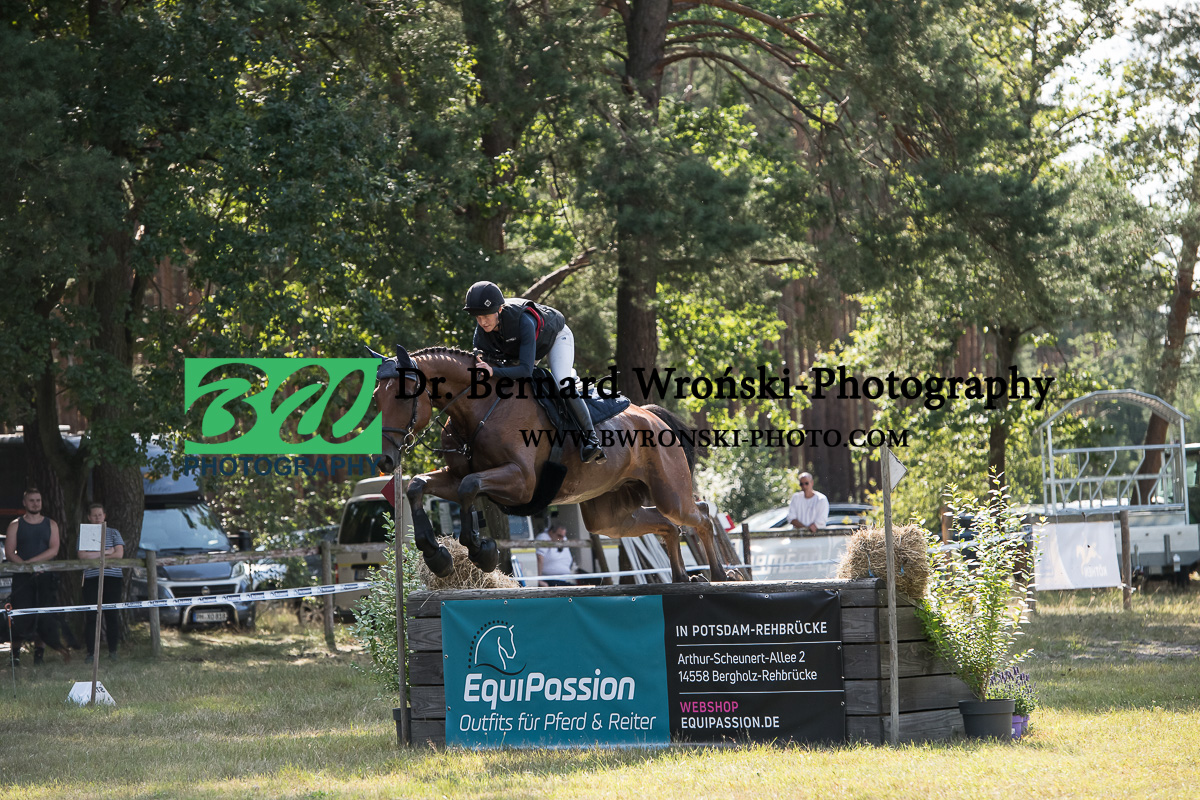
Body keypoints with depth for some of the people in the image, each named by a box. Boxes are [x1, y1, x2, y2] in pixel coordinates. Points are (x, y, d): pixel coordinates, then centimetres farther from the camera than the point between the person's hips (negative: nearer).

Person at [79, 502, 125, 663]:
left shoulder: (113, 533, 10)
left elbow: (119, 554, -2)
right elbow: (82, 556, -5)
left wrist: (95, 557, -6)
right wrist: (106, 552, -6)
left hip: (112, 577, 0)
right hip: (91, 579, 0)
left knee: (112, 615, -2)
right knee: (92, 616, -4)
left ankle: (113, 651, 5)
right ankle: (91, 653, -3)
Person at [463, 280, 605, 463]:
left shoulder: (523, 322, -47)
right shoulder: (481, 332, -29)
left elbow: (526, 369, -52)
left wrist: (494, 371, -65)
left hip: (556, 337, -7)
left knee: (563, 385, -27)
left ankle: (591, 437, -15)